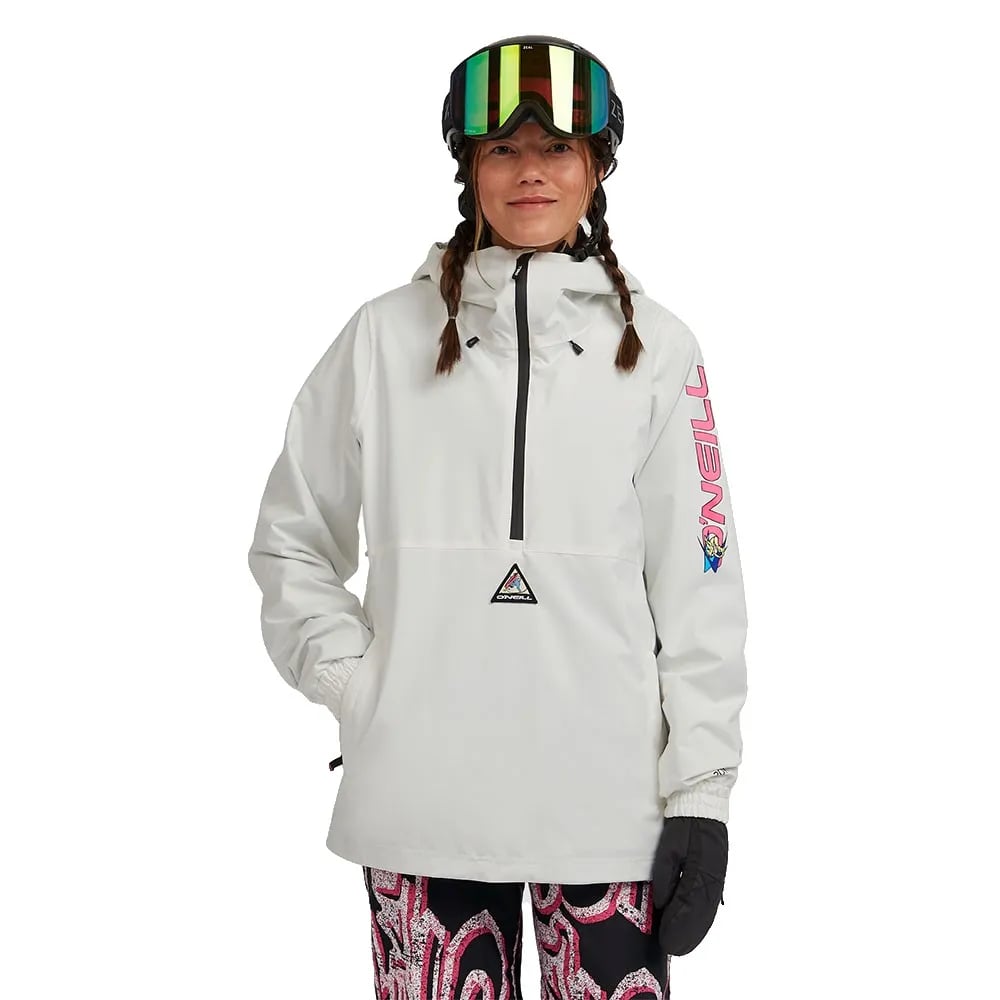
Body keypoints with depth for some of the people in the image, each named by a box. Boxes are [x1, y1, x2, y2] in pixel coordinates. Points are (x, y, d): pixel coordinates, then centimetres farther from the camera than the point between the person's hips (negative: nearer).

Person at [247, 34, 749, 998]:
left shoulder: (655, 346, 4)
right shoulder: (386, 335, 5)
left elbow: (698, 582, 2)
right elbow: (290, 541, 12)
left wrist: (701, 793, -2)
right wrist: (354, 685, -2)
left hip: (608, 803, 0)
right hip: (420, 799, 0)